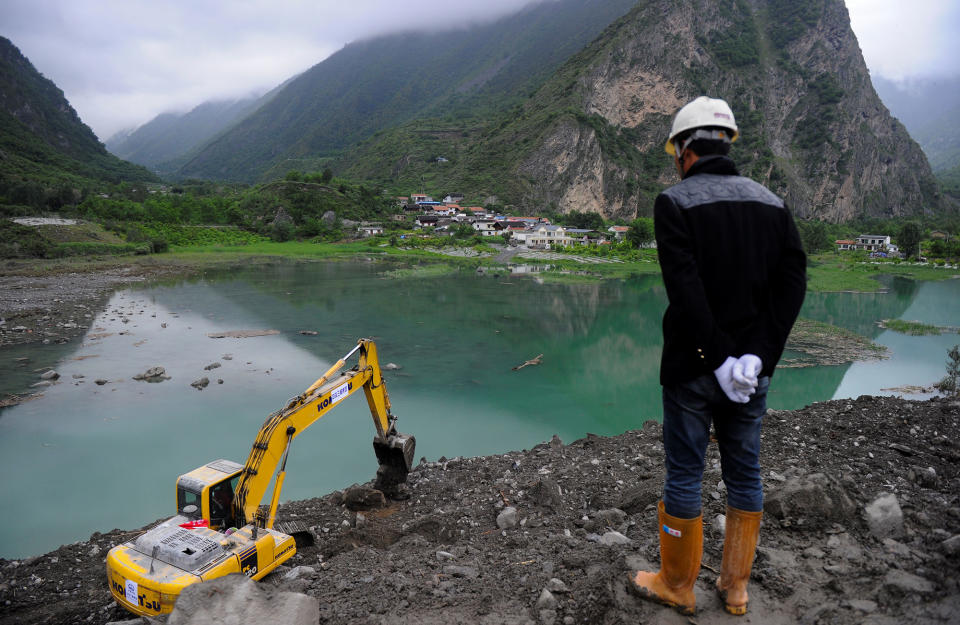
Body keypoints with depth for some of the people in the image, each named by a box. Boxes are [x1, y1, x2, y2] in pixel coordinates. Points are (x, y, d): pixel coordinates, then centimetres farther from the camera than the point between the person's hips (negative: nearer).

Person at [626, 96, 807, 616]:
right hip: (754, 368, 5)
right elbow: (794, 281, -1)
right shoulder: (771, 202, 7)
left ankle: (677, 586, 23)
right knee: (744, 473, 15)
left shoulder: (675, 203, -9)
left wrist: (719, 358, -17)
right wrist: (759, 355, -7)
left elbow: (686, 290, -21)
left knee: (683, 474, 8)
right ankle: (735, 588, 28)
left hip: (694, 366, -5)